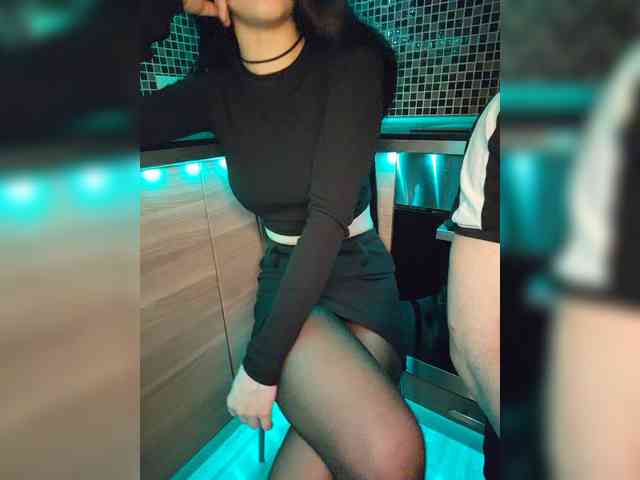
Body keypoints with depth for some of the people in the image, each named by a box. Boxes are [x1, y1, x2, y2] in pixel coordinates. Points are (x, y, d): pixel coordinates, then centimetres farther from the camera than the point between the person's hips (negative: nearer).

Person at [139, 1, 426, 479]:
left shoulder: (350, 64, -8)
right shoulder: (216, 91, 2)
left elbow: (329, 215, -18)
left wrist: (260, 361, -18)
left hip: (364, 276, 1)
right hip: (286, 283, 0)